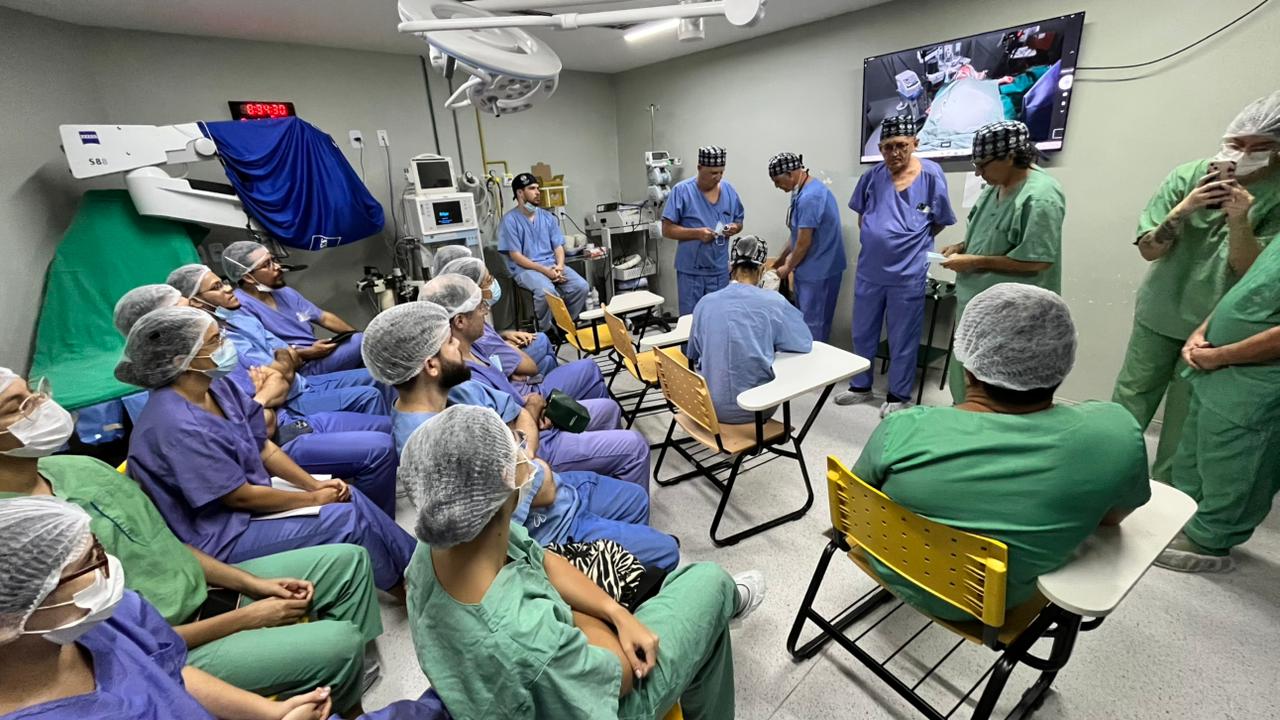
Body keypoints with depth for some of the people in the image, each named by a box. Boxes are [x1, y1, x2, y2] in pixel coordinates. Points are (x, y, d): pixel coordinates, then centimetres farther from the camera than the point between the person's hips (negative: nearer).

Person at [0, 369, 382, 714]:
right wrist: (247, 618, -15)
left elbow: (168, 545, 7)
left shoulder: (78, 466, -1)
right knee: (339, 642, -19)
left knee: (348, 559, 2)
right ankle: (336, 707, 17)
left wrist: (253, 584, -1)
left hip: (202, 588, 8)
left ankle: (351, 687, 16)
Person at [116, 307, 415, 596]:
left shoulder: (215, 387, -5)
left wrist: (315, 484, -6)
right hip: (221, 535, -7)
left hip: (246, 491, 8)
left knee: (350, 497, -2)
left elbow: (264, 447, 3)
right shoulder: (178, 426, -29)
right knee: (347, 519, -13)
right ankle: (405, 583, 8)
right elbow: (240, 497, -23)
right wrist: (315, 498, -12)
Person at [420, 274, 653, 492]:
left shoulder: (466, 351, -5)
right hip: (537, 449, -10)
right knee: (634, 446, -6)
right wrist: (533, 407, -13)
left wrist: (524, 401, -6)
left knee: (608, 408, 21)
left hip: (537, 420, 10)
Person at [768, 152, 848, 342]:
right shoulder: (804, 192, 11)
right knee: (804, 322, 17)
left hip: (819, 271, -10)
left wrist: (788, 268, -5)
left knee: (814, 326, 1)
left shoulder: (809, 197, -21)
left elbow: (804, 242, -20)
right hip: (809, 269, 10)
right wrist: (779, 261, 19)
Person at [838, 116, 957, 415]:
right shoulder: (872, 176, 2)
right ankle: (860, 386, 31)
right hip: (868, 270, 4)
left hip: (908, 273, -3)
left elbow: (940, 221, 1)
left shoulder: (931, 174, -7)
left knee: (902, 340, 7)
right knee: (862, 334, 14)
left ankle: (899, 395, 23)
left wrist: (907, 243, 3)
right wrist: (875, 240, 6)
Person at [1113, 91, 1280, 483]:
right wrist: (1184, 208, -22)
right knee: (1129, 402, 7)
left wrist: (1239, 221, -26)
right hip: (1160, 313, 1)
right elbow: (1148, 249, -6)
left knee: (1183, 422, 8)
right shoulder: (1189, 175, -6)